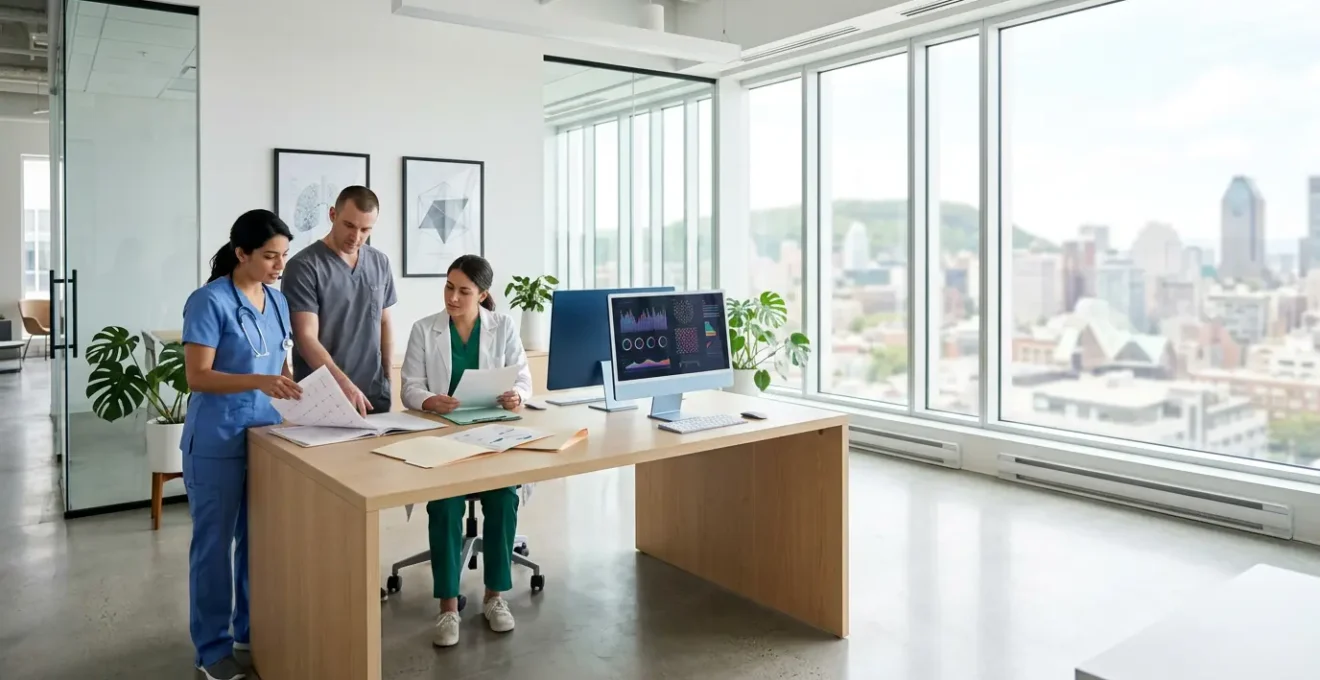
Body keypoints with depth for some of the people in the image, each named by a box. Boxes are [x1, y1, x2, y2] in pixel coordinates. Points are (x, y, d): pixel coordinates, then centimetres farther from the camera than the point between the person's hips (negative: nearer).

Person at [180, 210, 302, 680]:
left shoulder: (277, 301, 7)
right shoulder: (210, 301, -14)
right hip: (217, 440, -6)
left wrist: (298, 393, -4)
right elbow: (197, 377, -18)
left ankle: (251, 629, 31)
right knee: (215, 542, 5)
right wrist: (259, 381, -30)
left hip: (264, 432, 6)